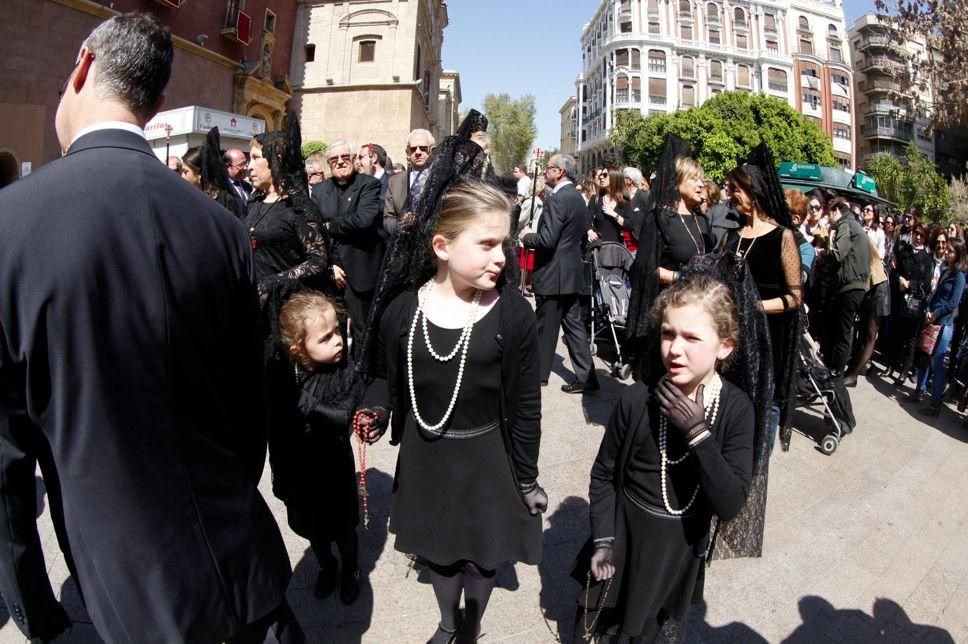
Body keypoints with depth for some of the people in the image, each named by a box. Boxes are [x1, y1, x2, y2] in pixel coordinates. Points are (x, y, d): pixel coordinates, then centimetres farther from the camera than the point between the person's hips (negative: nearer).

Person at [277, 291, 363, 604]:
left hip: (334, 467, -1)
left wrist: (304, 402, -32)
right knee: (313, 528, 25)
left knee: (343, 528, 20)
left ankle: (350, 570, 50)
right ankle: (326, 566, 54)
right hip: (298, 469, 2)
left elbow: (342, 418, -27)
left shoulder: (345, 370, -21)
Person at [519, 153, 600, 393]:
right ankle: (586, 377, 13)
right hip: (571, 272, 9)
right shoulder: (577, 197, 12)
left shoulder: (557, 200, -18)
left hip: (553, 274, -9)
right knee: (573, 324, 11)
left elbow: (547, 240, -25)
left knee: (545, 328, 5)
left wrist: (526, 236, -6)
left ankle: (539, 373, 19)